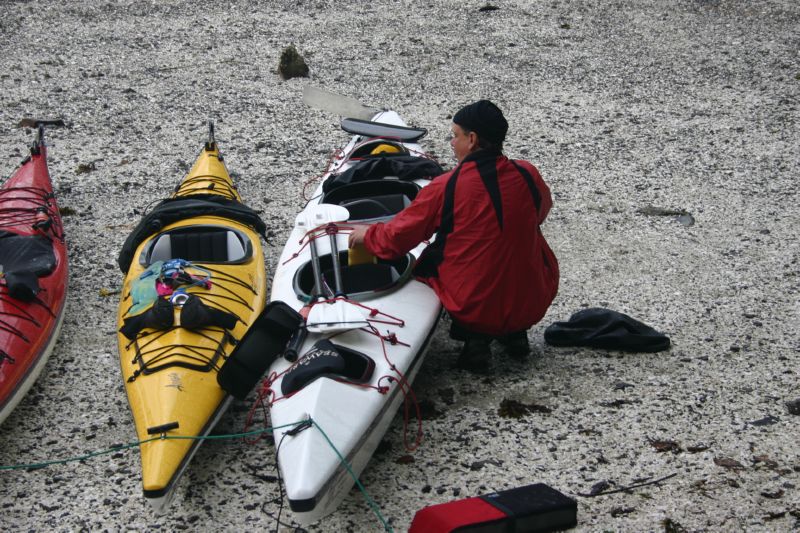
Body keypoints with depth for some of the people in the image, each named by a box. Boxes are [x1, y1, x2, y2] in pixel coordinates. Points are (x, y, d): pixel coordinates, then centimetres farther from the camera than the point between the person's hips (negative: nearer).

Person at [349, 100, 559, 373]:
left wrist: (367, 234, 16)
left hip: (473, 308, -3)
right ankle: (515, 333, 21)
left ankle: (475, 337, 8)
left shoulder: (445, 188, -15)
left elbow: (396, 239, -4)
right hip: (533, 305, 3)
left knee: (429, 258, 23)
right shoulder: (528, 175, -6)